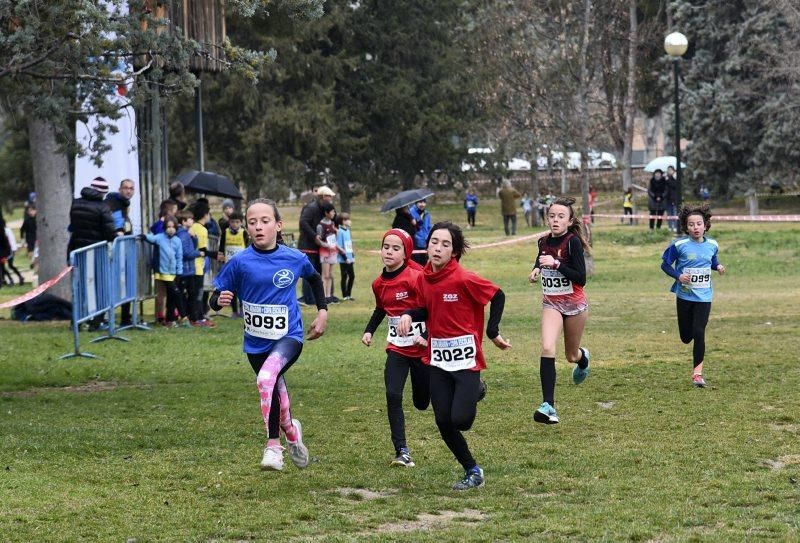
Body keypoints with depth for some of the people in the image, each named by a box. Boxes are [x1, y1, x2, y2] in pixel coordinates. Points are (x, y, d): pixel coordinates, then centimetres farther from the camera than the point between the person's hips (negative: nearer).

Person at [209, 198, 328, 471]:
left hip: (288, 336, -3)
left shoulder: (294, 258, -6)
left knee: (267, 377, -30)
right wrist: (220, 300, -27)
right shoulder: (240, 262, -9)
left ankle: (274, 445, -19)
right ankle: (291, 432, 46)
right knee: (275, 393, 17)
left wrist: (322, 312, 11)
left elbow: (315, 278, 17)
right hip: (256, 341, 3)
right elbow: (215, 299, -4)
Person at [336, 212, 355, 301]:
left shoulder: (348, 231, 11)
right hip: (343, 259, -8)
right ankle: (345, 296, 7)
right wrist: (345, 257, -16)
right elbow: (339, 247, -16)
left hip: (350, 259, 8)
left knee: (352, 276, 10)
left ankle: (348, 294, 21)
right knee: (344, 277, 0)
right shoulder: (340, 232, -14)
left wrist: (353, 256, 12)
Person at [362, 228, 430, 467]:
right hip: (397, 347, 5)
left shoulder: (416, 277, -17)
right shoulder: (379, 283, 3)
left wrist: (426, 336, -27)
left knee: (422, 402, 8)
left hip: (422, 346, -5)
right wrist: (369, 331, 9)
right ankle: (402, 451, -8)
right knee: (393, 396, -12)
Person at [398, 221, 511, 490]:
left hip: (466, 357, -6)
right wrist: (409, 315, -4)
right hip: (438, 358, 6)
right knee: (443, 422, 3)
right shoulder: (424, 279, 1)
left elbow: (498, 296, -7)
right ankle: (472, 471, 21)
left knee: (460, 420, -12)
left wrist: (493, 332, -6)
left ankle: (474, 392, 22)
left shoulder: (463, 279, -18)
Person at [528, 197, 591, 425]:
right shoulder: (544, 242, -1)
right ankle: (548, 405, -22)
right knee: (547, 348, -20)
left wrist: (556, 263, -31)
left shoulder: (573, 242, -17)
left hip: (574, 304, -3)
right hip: (551, 303, 3)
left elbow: (581, 278, -21)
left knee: (572, 355, 15)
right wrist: (536, 270, -1)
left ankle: (583, 358, 56)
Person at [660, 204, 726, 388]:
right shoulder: (679, 245, -10)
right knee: (686, 337, 8)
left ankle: (697, 372, -2)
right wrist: (678, 276, -18)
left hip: (704, 297, 1)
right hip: (684, 295, -1)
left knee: (699, 333, -10)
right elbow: (665, 264, -2)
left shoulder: (712, 245, 0)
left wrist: (718, 267, -4)